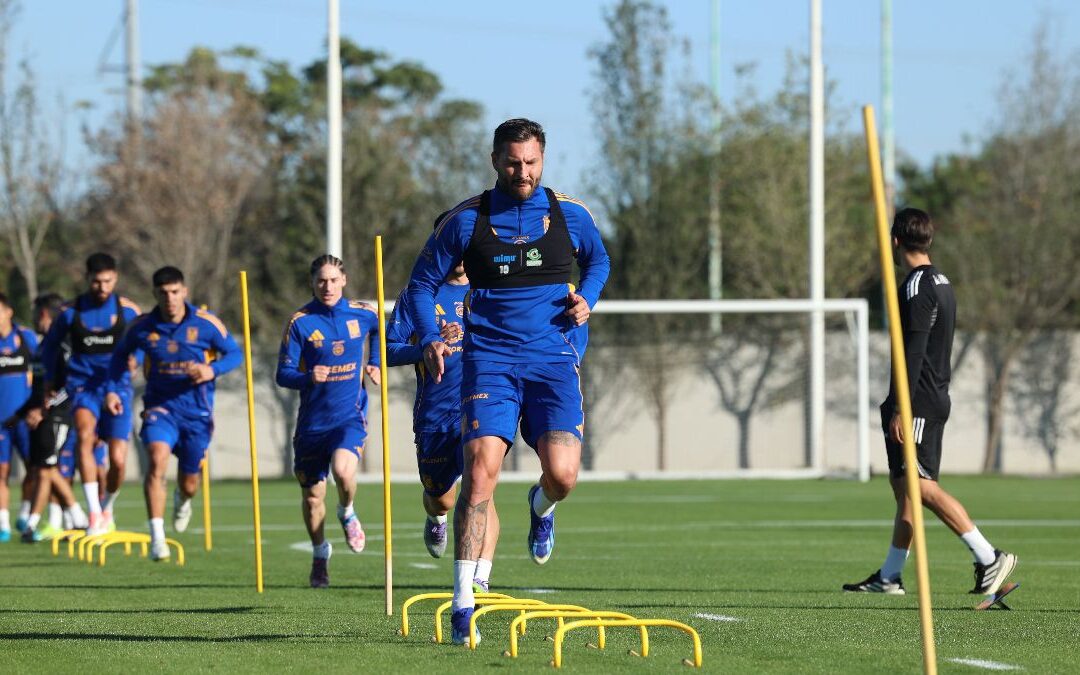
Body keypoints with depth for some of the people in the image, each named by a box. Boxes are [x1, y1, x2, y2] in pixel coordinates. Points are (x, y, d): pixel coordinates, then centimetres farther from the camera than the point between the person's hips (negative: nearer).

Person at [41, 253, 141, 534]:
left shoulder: (128, 310, 1)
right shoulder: (71, 312, 2)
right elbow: (49, 346, 17)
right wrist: (52, 378, 13)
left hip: (117, 387, 1)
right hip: (83, 385, -1)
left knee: (118, 460, -6)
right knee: (85, 434, -31)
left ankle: (107, 508, 27)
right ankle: (94, 513, -36)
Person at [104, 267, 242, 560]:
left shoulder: (206, 323, -8)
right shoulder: (143, 326, -4)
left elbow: (234, 353, 0)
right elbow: (121, 354, 14)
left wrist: (212, 370, -20)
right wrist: (113, 389, 3)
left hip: (197, 411, 1)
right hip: (160, 406, -1)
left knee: (189, 485, 10)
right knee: (158, 458, -29)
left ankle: (182, 501, 52)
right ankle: (157, 538, -29)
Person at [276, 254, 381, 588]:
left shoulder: (362, 313, 0)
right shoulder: (300, 322, -7)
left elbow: (378, 330, 26)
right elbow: (283, 374, -9)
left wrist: (375, 364, 16)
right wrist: (308, 378, -27)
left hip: (350, 416, 0)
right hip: (313, 420, 0)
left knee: (342, 470, -28)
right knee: (312, 497, 6)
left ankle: (347, 513, 5)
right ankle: (320, 554, 32)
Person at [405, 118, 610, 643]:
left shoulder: (569, 215, 5)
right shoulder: (465, 220, 1)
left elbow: (597, 260, 23)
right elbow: (423, 281, 9)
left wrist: (587, 299, 2)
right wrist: (429, 339, -8)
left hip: (554, 358, 1)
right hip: (490, 359, -1)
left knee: (562, 474, -14)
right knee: (480, 471, -15)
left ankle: (542, 506, 27)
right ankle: (463, 601, -10)